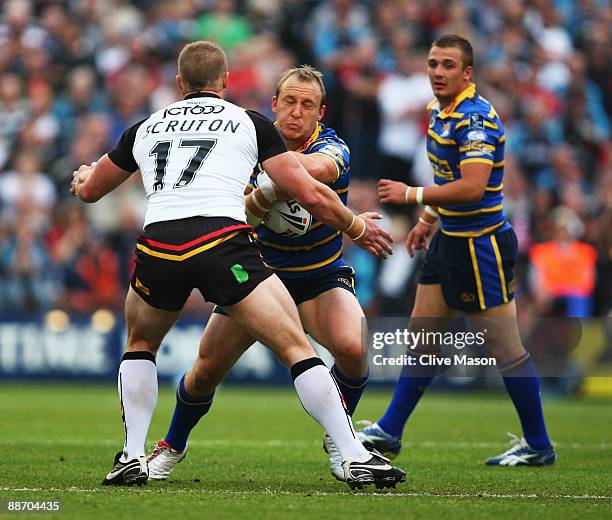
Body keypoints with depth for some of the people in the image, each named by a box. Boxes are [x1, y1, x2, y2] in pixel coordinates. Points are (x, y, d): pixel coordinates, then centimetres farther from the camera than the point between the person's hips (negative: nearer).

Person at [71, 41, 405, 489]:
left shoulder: (145, 128, 26)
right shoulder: (250, 122, 17)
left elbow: (90, 190, 40)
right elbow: (310, 195, 14)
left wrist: (83, 177, 64)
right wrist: (357, 227, 31)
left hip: (158, 245, 3)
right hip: (224, 243, -3)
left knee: (140, 345, 30)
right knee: (297, 349, 4)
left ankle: (133, 457, 19)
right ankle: (357, 459, -4)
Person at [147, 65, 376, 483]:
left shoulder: (331, 148, -19)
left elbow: (318, 168, -45)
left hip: (321, 280, -2)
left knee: (353, 347, -30)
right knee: (207, 370, -2)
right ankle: (173, 445, 29)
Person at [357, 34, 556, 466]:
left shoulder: (476, 119, -20)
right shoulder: (439, 111, 9)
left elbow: (472, 187, -29)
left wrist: (413, 195, -22)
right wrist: (428, 219, 22)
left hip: (482, 245, -9)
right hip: (449, 240, 9)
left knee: (506, 350, -2)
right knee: (422, 335, 11)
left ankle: (539, 446, 8)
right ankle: (389, 432, 17)